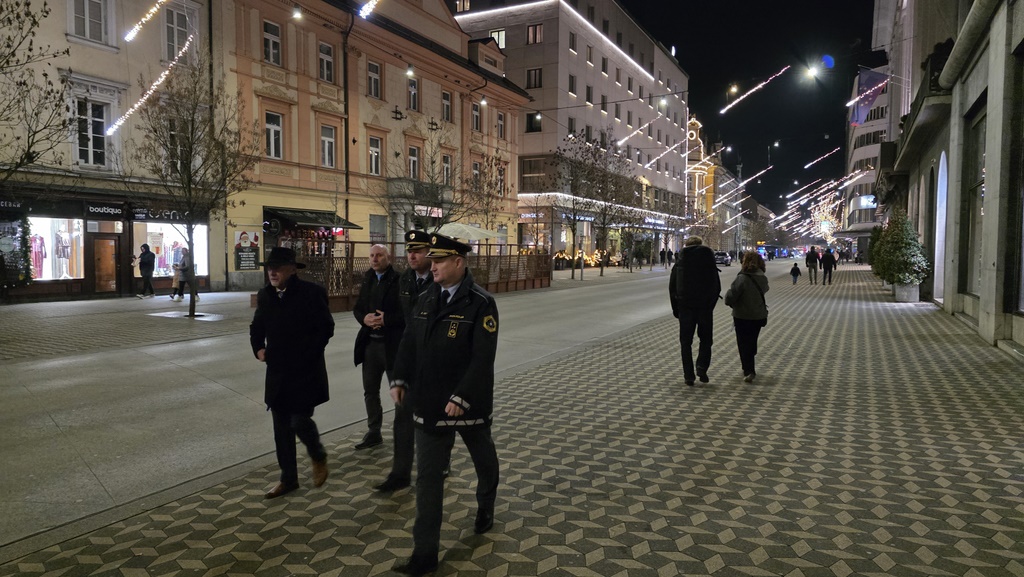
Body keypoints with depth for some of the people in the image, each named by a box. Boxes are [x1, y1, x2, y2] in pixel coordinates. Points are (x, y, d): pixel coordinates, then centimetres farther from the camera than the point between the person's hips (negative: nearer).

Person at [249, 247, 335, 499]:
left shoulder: (311, 292, -12)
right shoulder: (265, 295, 5)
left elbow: (326, 328, -11)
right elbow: (257, 327, 18)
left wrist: (307, 354, -15)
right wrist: (258, 349, 2)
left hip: (305, 371, -5)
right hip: (277, 372, 6)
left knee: (299, 421, -7)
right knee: (281, 427, 11)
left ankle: (318, 457, 25)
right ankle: (288, 479, 26)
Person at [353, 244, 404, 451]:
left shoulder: (400, 280, -12)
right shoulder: (367, 280, 10)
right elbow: (357, 308, 13)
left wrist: (386, 320, -22)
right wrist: (364, 318, -8)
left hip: (393, 344, -6)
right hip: (370, 342, 7)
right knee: (370, 391, 15)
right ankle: (373, 433, 29)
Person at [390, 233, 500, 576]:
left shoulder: (481, 304, -16)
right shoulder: (425, 300, 3)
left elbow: (483, 357, -21)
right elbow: (409, 343, 9)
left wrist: (461, 397, -25)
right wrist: (400, 380, -2)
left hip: (469, 405, -4)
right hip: (429, 404, 4)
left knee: (483, 460, 21)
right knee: (428, 476, 4)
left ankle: (485, 509, 51)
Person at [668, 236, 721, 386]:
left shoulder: (679, 263, 2)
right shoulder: (709, 262, 3)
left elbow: (672, 289, 3)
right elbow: (717, 288, 4)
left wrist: (676, 310, 10)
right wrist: (711, 305, 12)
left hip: (685, 307, 0)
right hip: (706, 307, 0)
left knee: (686, 342, 7)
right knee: (706, 339, 15)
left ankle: (689, 376, 5)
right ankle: (702, 367, -5)